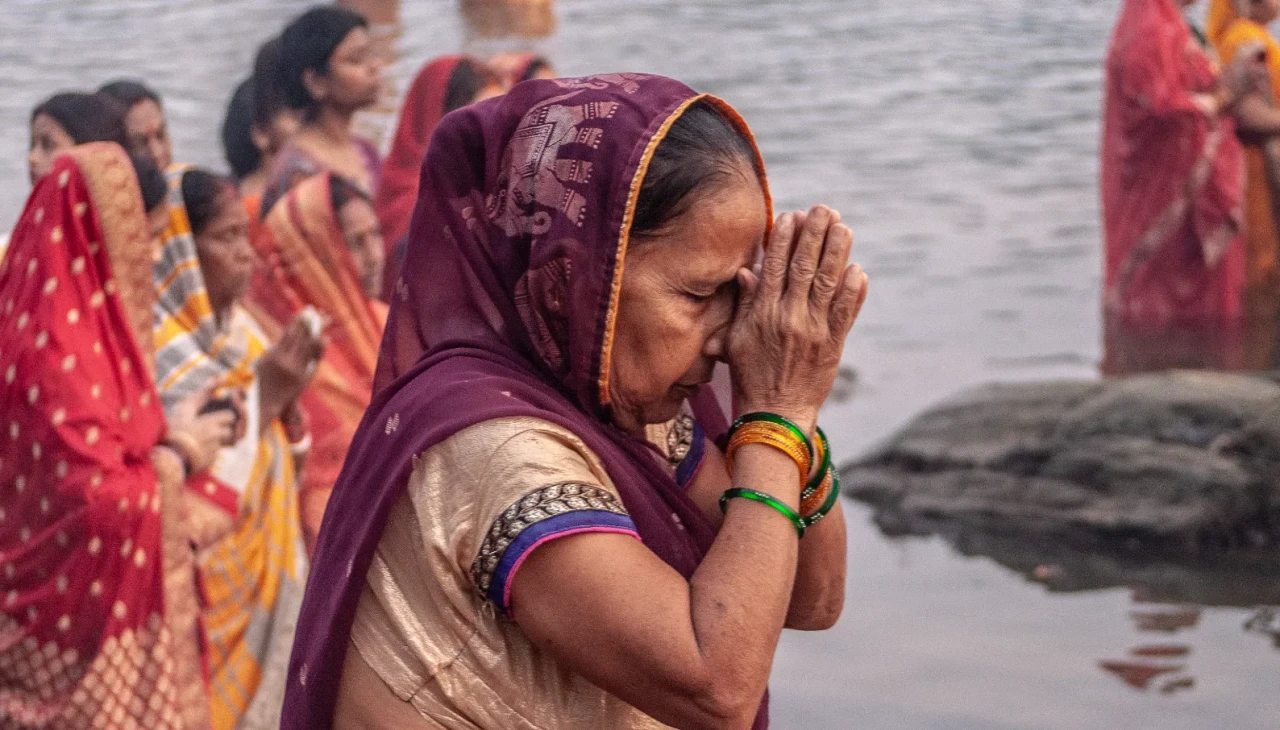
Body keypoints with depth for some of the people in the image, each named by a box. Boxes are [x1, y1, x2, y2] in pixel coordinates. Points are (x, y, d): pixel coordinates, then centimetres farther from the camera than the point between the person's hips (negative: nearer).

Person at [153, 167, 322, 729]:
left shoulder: (232, 328, 6)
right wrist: (260, 399, -23)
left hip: (259, 575, 8)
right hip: (200, 596, -8)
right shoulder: (151, 351, -18)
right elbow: (187, 500, -25)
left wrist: (286, 396, -5)